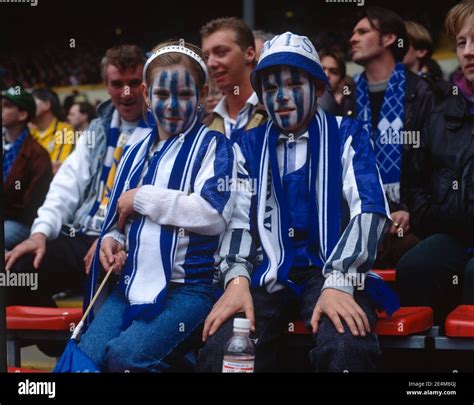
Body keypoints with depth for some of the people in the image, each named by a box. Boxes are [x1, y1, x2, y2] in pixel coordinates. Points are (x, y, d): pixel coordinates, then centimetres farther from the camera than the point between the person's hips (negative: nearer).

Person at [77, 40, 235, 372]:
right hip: (134, 282, 6)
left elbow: (214, 213, -16)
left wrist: (142, 198, -9)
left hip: (192, 285, -6)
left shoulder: (213, 146, 1)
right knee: (85, 357, -17)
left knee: (125, 355, -29)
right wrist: (112, 239, 6)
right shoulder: (139, 152, 20)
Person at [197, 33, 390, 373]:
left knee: (345, 349, -36)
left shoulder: (347, 136, 6)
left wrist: (338, 283, -21)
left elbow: (369, 210, -6)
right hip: (269, 273, 3)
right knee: (221, 350, -26)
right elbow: (238, 219, 7)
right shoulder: (249, 147, 14)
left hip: (333, 269, -2)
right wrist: (237, 280, -14)